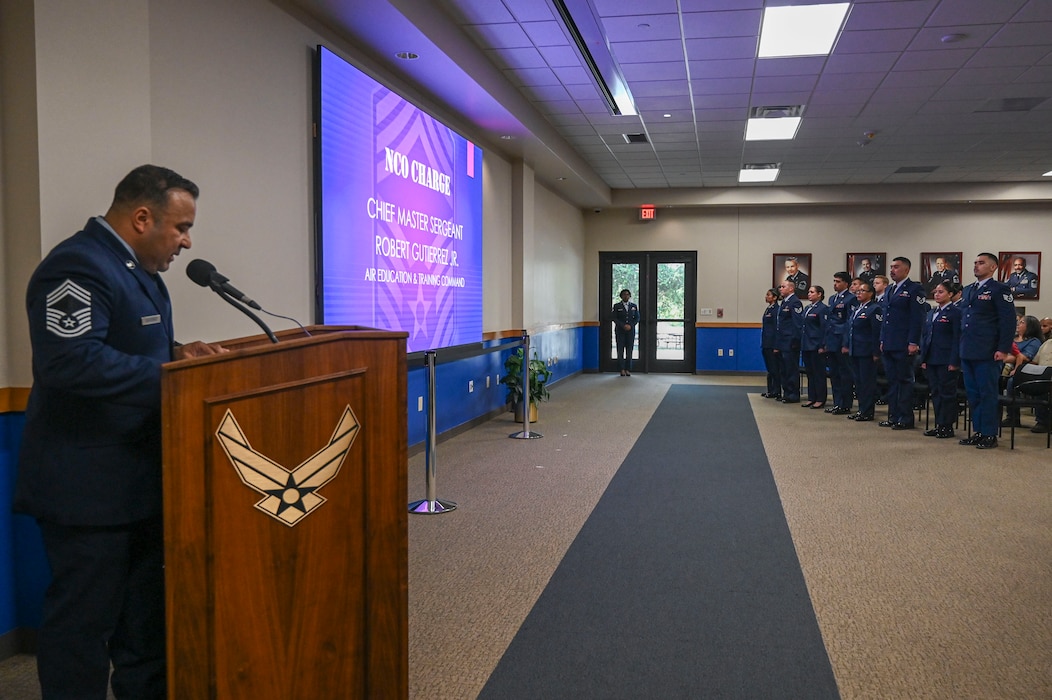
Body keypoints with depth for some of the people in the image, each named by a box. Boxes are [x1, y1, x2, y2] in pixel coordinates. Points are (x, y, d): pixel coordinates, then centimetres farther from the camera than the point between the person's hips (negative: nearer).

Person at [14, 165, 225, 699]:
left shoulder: (135, 268, 13)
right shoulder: (78, 266, -19)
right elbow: (71, 360, -31)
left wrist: (177, 350, 3)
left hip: (138, 476, 11)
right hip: (85, 485, -10)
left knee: (146, 610, 21)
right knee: (84, 618, 3)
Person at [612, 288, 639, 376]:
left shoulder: (634, 306, 11)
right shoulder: (617, 306, 4)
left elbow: (637, 318, 8)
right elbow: (614, 318, -2)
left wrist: (630, 325, -8)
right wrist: (623, 325, -14)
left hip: (630, 331, 2)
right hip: (620, 331, -2)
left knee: (629, 350, -1)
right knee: (620, 350, -4)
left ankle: (628, 370, 3)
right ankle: (622, 370, -1)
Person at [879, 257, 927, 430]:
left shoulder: (914, 289, -6)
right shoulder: (889, 290, 18)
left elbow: (918, 318, -12)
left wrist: (913, 343, -17)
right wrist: (883, 340, 15)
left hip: (903, 346, -8)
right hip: (888, 345, 8)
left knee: (905, 381, -2)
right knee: (892, 381, 11)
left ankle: (906, 419, 5)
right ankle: (893, 417, 17)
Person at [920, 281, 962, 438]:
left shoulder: (955, 313, -6)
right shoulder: (931, 313, 15)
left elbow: (957, 338, -10)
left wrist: (954, 362, -15)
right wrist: (923, 359, 10)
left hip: (946, 360, -7)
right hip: (931, 360, 7)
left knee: (947, 393, 0)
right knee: (935, 392, 10)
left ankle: (947, 426, 6)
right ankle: (939, 425, 18)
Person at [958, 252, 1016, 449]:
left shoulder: (1000, 290, -4)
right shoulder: (968, 290, 17)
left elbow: (1008, 321, -9)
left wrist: (1003, 349, -15)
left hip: (987, 353, -7)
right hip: (967, 352, 7)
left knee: (987, 394, -2)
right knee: (973, 394, 10)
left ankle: (989, 435, 6)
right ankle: (978, 432, 18)